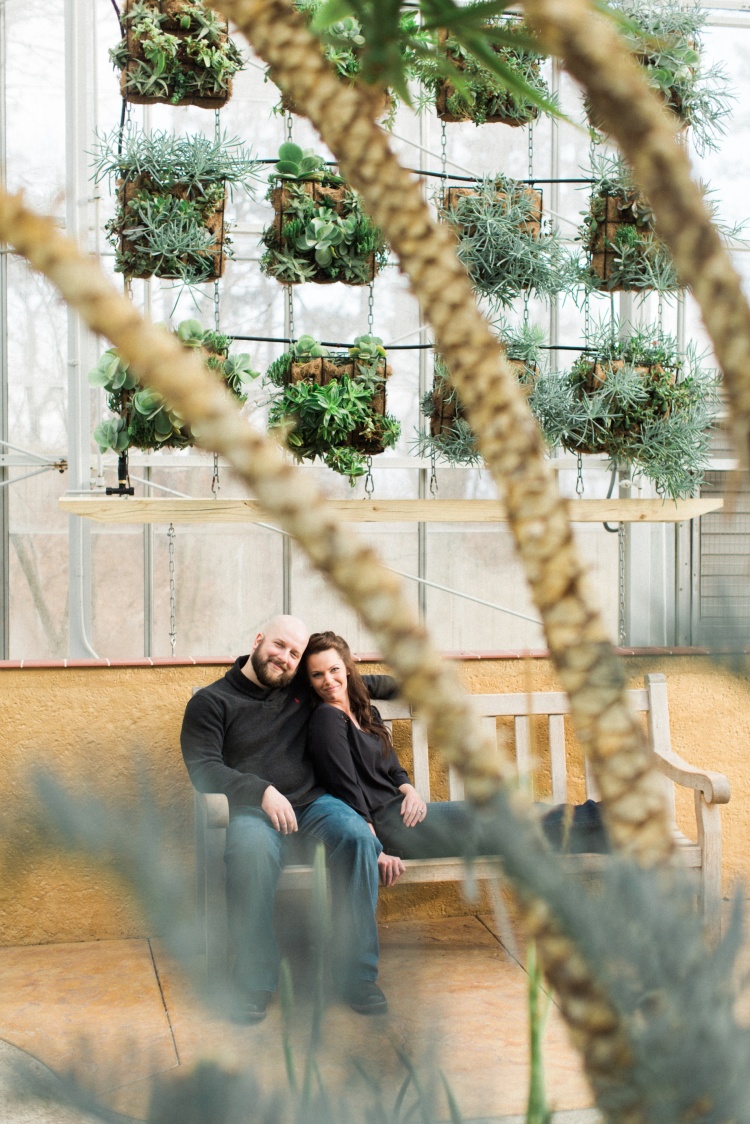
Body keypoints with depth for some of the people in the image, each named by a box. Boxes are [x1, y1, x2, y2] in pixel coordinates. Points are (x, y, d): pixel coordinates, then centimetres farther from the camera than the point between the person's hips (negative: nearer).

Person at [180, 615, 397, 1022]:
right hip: (250, 809, -4)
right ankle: (255, 984, -23)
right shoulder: (211, 701, 6)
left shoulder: (302, 690, 19)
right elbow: (203, 768, -6)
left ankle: (360, 977, -20)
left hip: (311, 802, 4)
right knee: (252, 853, -39)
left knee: (357, 837, -29)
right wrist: (262, 791, -18)